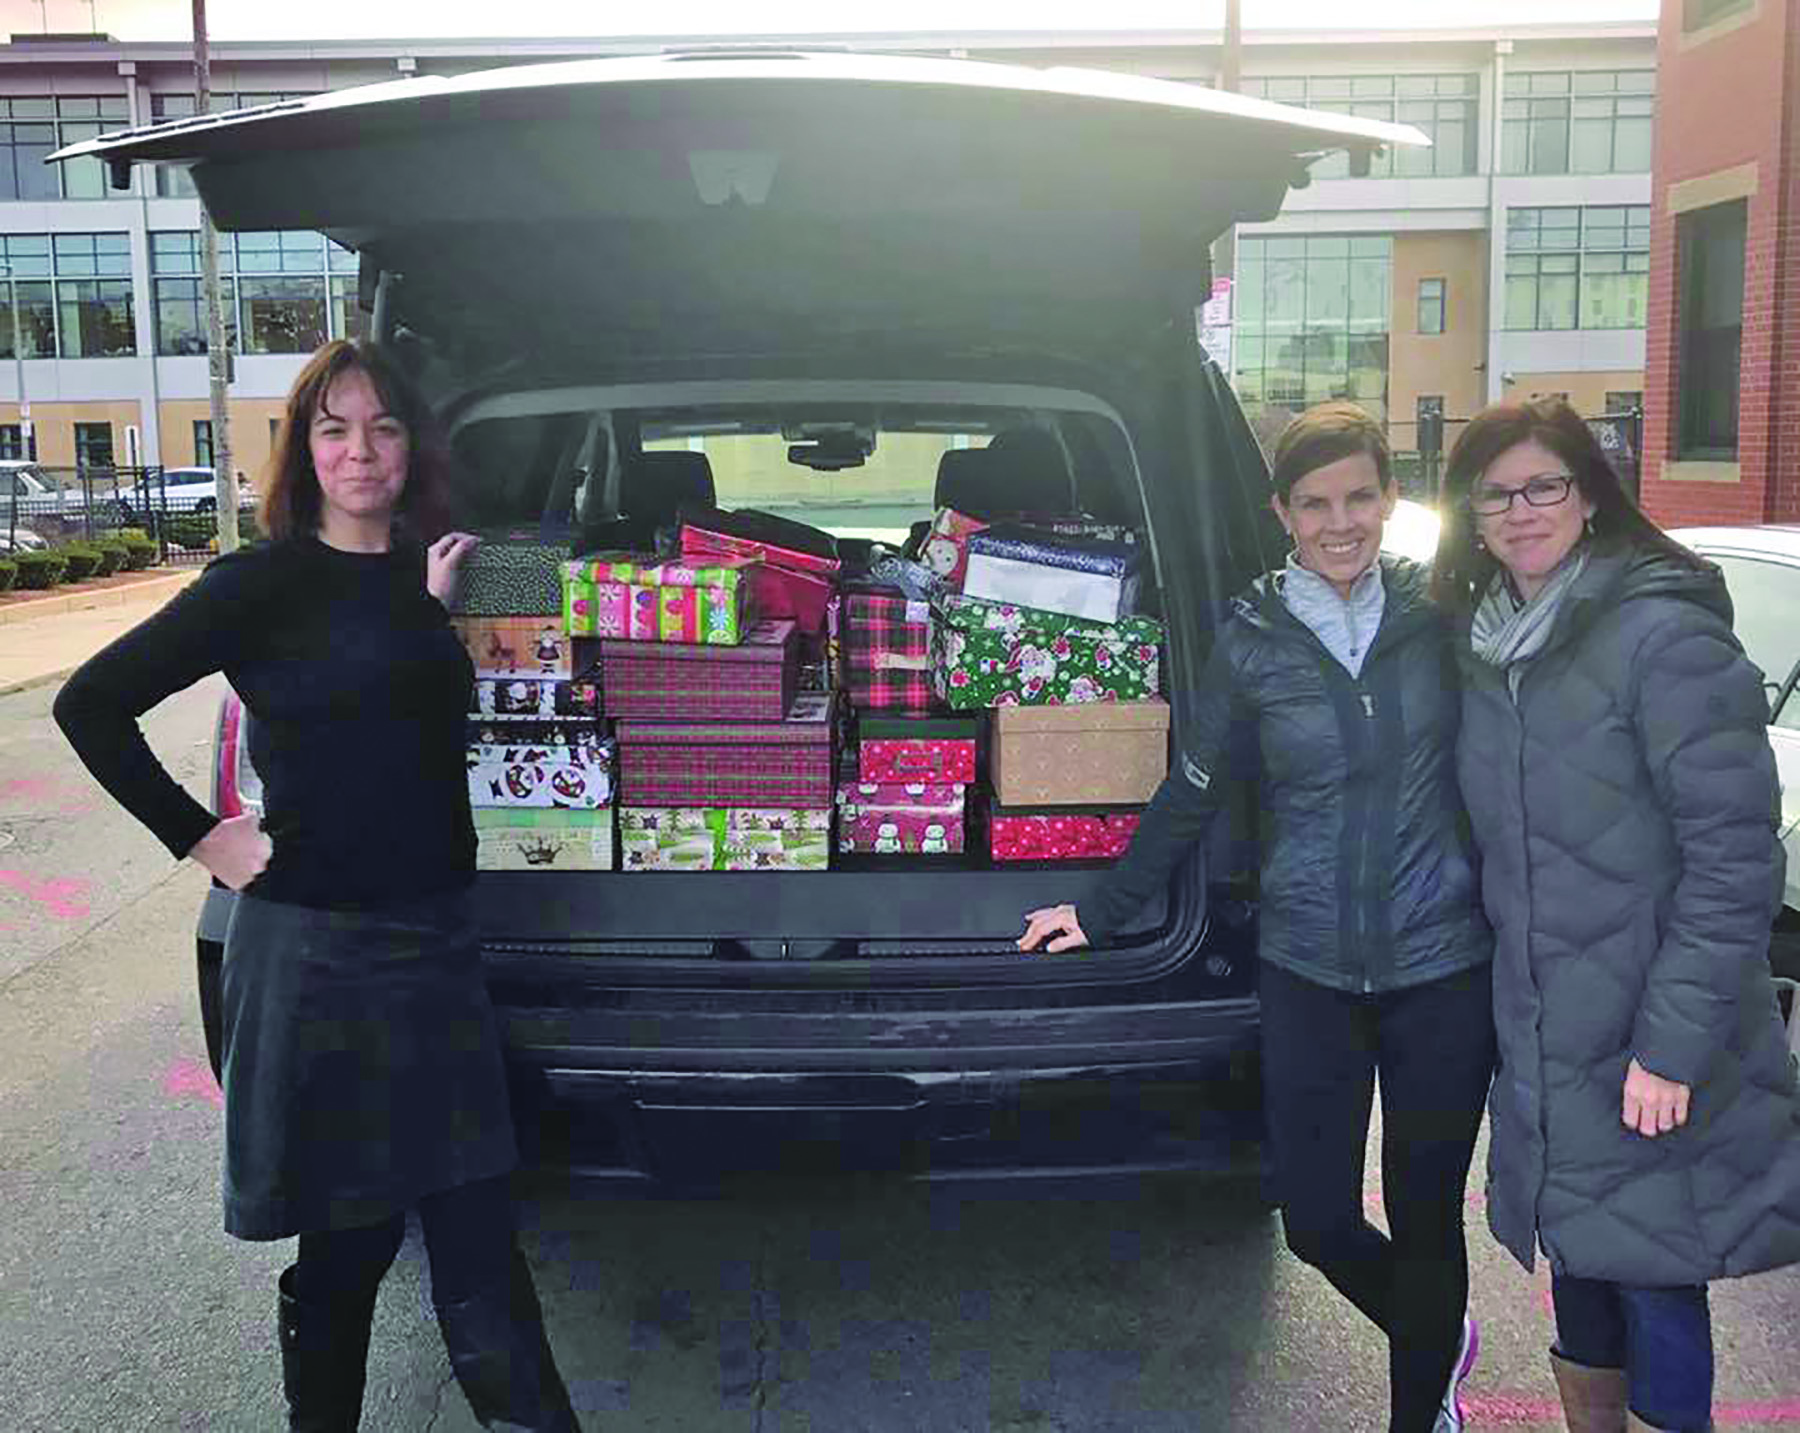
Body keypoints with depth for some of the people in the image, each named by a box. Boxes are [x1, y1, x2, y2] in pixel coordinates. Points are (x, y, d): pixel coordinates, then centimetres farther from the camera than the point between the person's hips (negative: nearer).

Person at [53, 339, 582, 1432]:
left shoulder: (417, 575, 10)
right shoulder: (270, 579, -8)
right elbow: (91, 704, -9)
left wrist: (437, 606, 8)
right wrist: (201, 837, -10)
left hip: (435, 936, 5)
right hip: (314, 944, -5)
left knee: (475, 1220, 8)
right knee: (345, 1236, 8)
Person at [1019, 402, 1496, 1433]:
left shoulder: (1443, 614, -3)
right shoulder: (1252, 643, -2)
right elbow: (1191, 798, 7)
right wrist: (1102, 913, 13)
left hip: (1444, 969, -1)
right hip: (1309, 971, 1)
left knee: (1424, 1219, 9)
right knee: (1318, 1223, 6)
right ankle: (1440, 1340, 39)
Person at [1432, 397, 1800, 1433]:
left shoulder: (1664, 631, -15)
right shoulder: (1486, 648, 7)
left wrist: (1671, 1045, -19)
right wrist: (1507, 984, 10)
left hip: (1656, 1057, -6)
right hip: (1545, 1036, 6)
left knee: (1654, 1281, 5)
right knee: (1580, 1269, 18)